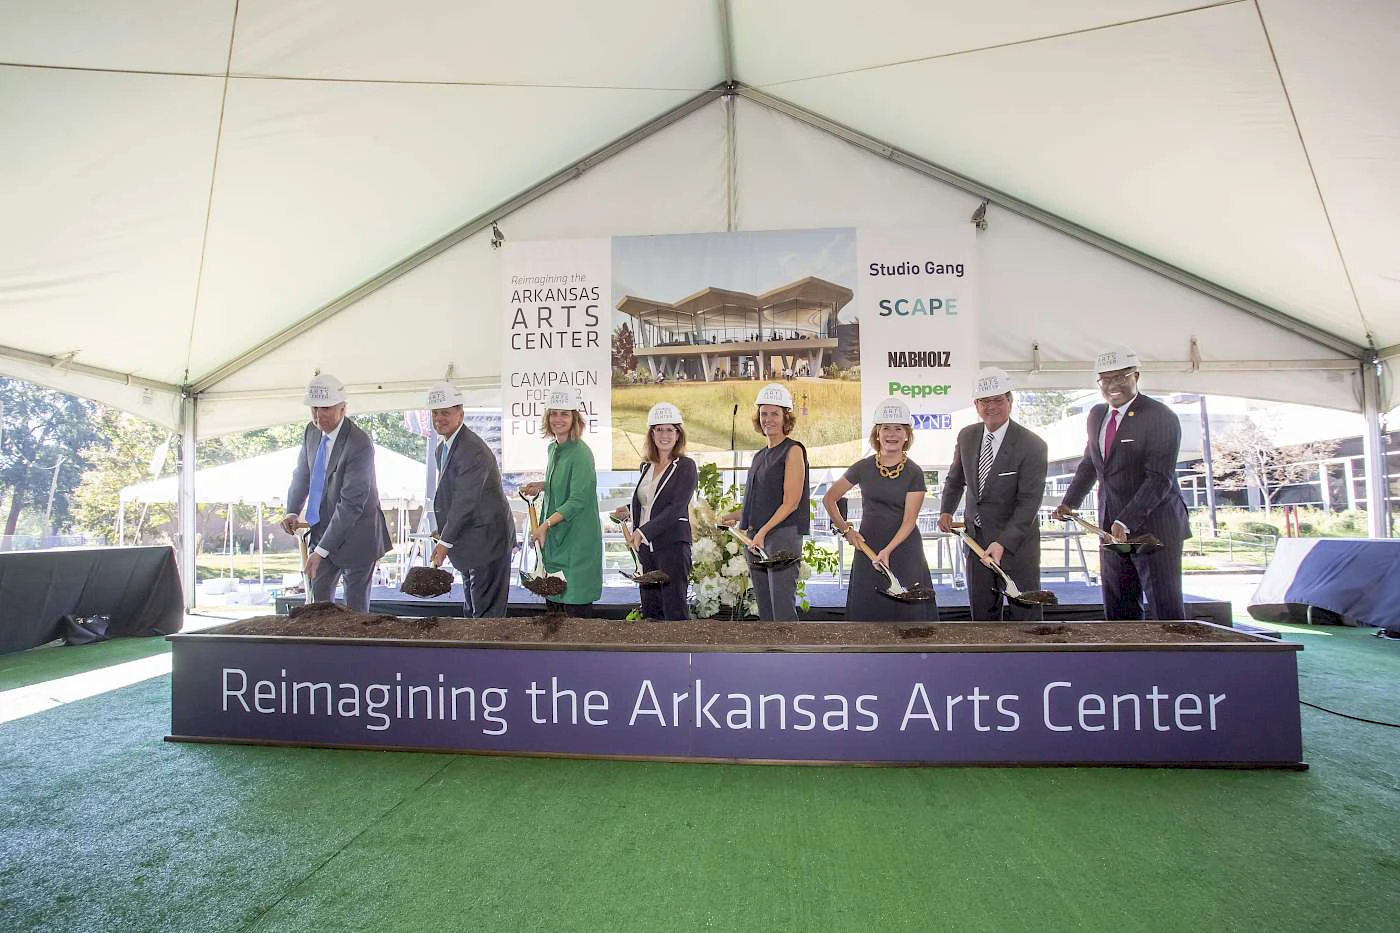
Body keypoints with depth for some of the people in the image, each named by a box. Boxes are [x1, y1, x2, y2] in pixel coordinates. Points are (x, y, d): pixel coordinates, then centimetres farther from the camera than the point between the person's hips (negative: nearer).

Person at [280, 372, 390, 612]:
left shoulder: (359, 444, -24)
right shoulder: (311, 432, 0)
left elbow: (351, 503, -26)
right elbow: (302, 474, 16)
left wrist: (321, 551, -27)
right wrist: (293, 511, 0)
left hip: (355, 536, -7)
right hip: (322, 529, 7)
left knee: (355, 609, 4)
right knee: (317, 602, 14)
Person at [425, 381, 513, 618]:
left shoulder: (473, 450, -22)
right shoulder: (442, 449, 11)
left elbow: (465, 500, -23)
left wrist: (445, 541, -18)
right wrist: (443, 532, 6)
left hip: (486, 540, -10)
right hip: (467, 539, 10)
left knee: (487, 609, -2)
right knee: (472, 606, 19)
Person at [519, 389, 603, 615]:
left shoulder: (581, 454, -15)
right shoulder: (552, 449, 11)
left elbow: (578, 500, -20)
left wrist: (546, 524, -23)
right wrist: (542, 486, 7)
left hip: (577, 539, -8)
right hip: (553, 537, 8)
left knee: (576, 607, -3)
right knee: (552, 601, 13)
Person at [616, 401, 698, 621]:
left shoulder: (686, 466, -5)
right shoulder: (646, 466, 14)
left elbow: (677, 508, -15)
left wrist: (643, 531, -21)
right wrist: (636, 533, 9)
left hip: (673, 544, -6)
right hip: (646, 545, 7)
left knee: (675, 608, -5)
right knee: (650, 609, 11)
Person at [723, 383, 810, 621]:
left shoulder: (793, 451, -5)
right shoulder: (759, 456, 19)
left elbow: (791, 502, -13)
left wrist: (764, 531, -20)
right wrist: (734, 516, 14)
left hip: (783, 535, -8)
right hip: (756, 539, 8)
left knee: (782, 610, -11)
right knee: (765, 611, 10)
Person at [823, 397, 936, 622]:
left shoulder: (914, 473, -4)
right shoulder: (863, 468, 1)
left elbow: (909, 520, -10)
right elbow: (829, 499, 10)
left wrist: (888, 550, -22)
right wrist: (845, 529, 3)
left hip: (904, 548, -2)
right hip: (868, 548, 2)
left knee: (907, 608, -2)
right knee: (867, 607, 4)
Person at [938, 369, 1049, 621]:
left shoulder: (1032, 446, -16)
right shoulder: (966, 436, 1)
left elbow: (1029, 502, -20)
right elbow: (955, 479, 17)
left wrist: (1002, 543, -28)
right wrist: (946, 510, 5)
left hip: (1016, 542, -5)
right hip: (976, 540, 5)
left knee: (1025, 613, 3)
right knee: (981, 612, 16)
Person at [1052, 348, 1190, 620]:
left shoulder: (1161, 417, -11)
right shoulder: (1096, 415, 11)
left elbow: (1159, 479, -18)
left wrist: (1125, 522, -26)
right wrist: (1069, 502, 12)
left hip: (1154, 527, -6)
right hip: (1112, 527, 6)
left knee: (1165, 610, -2)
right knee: (1118, 610, 9)